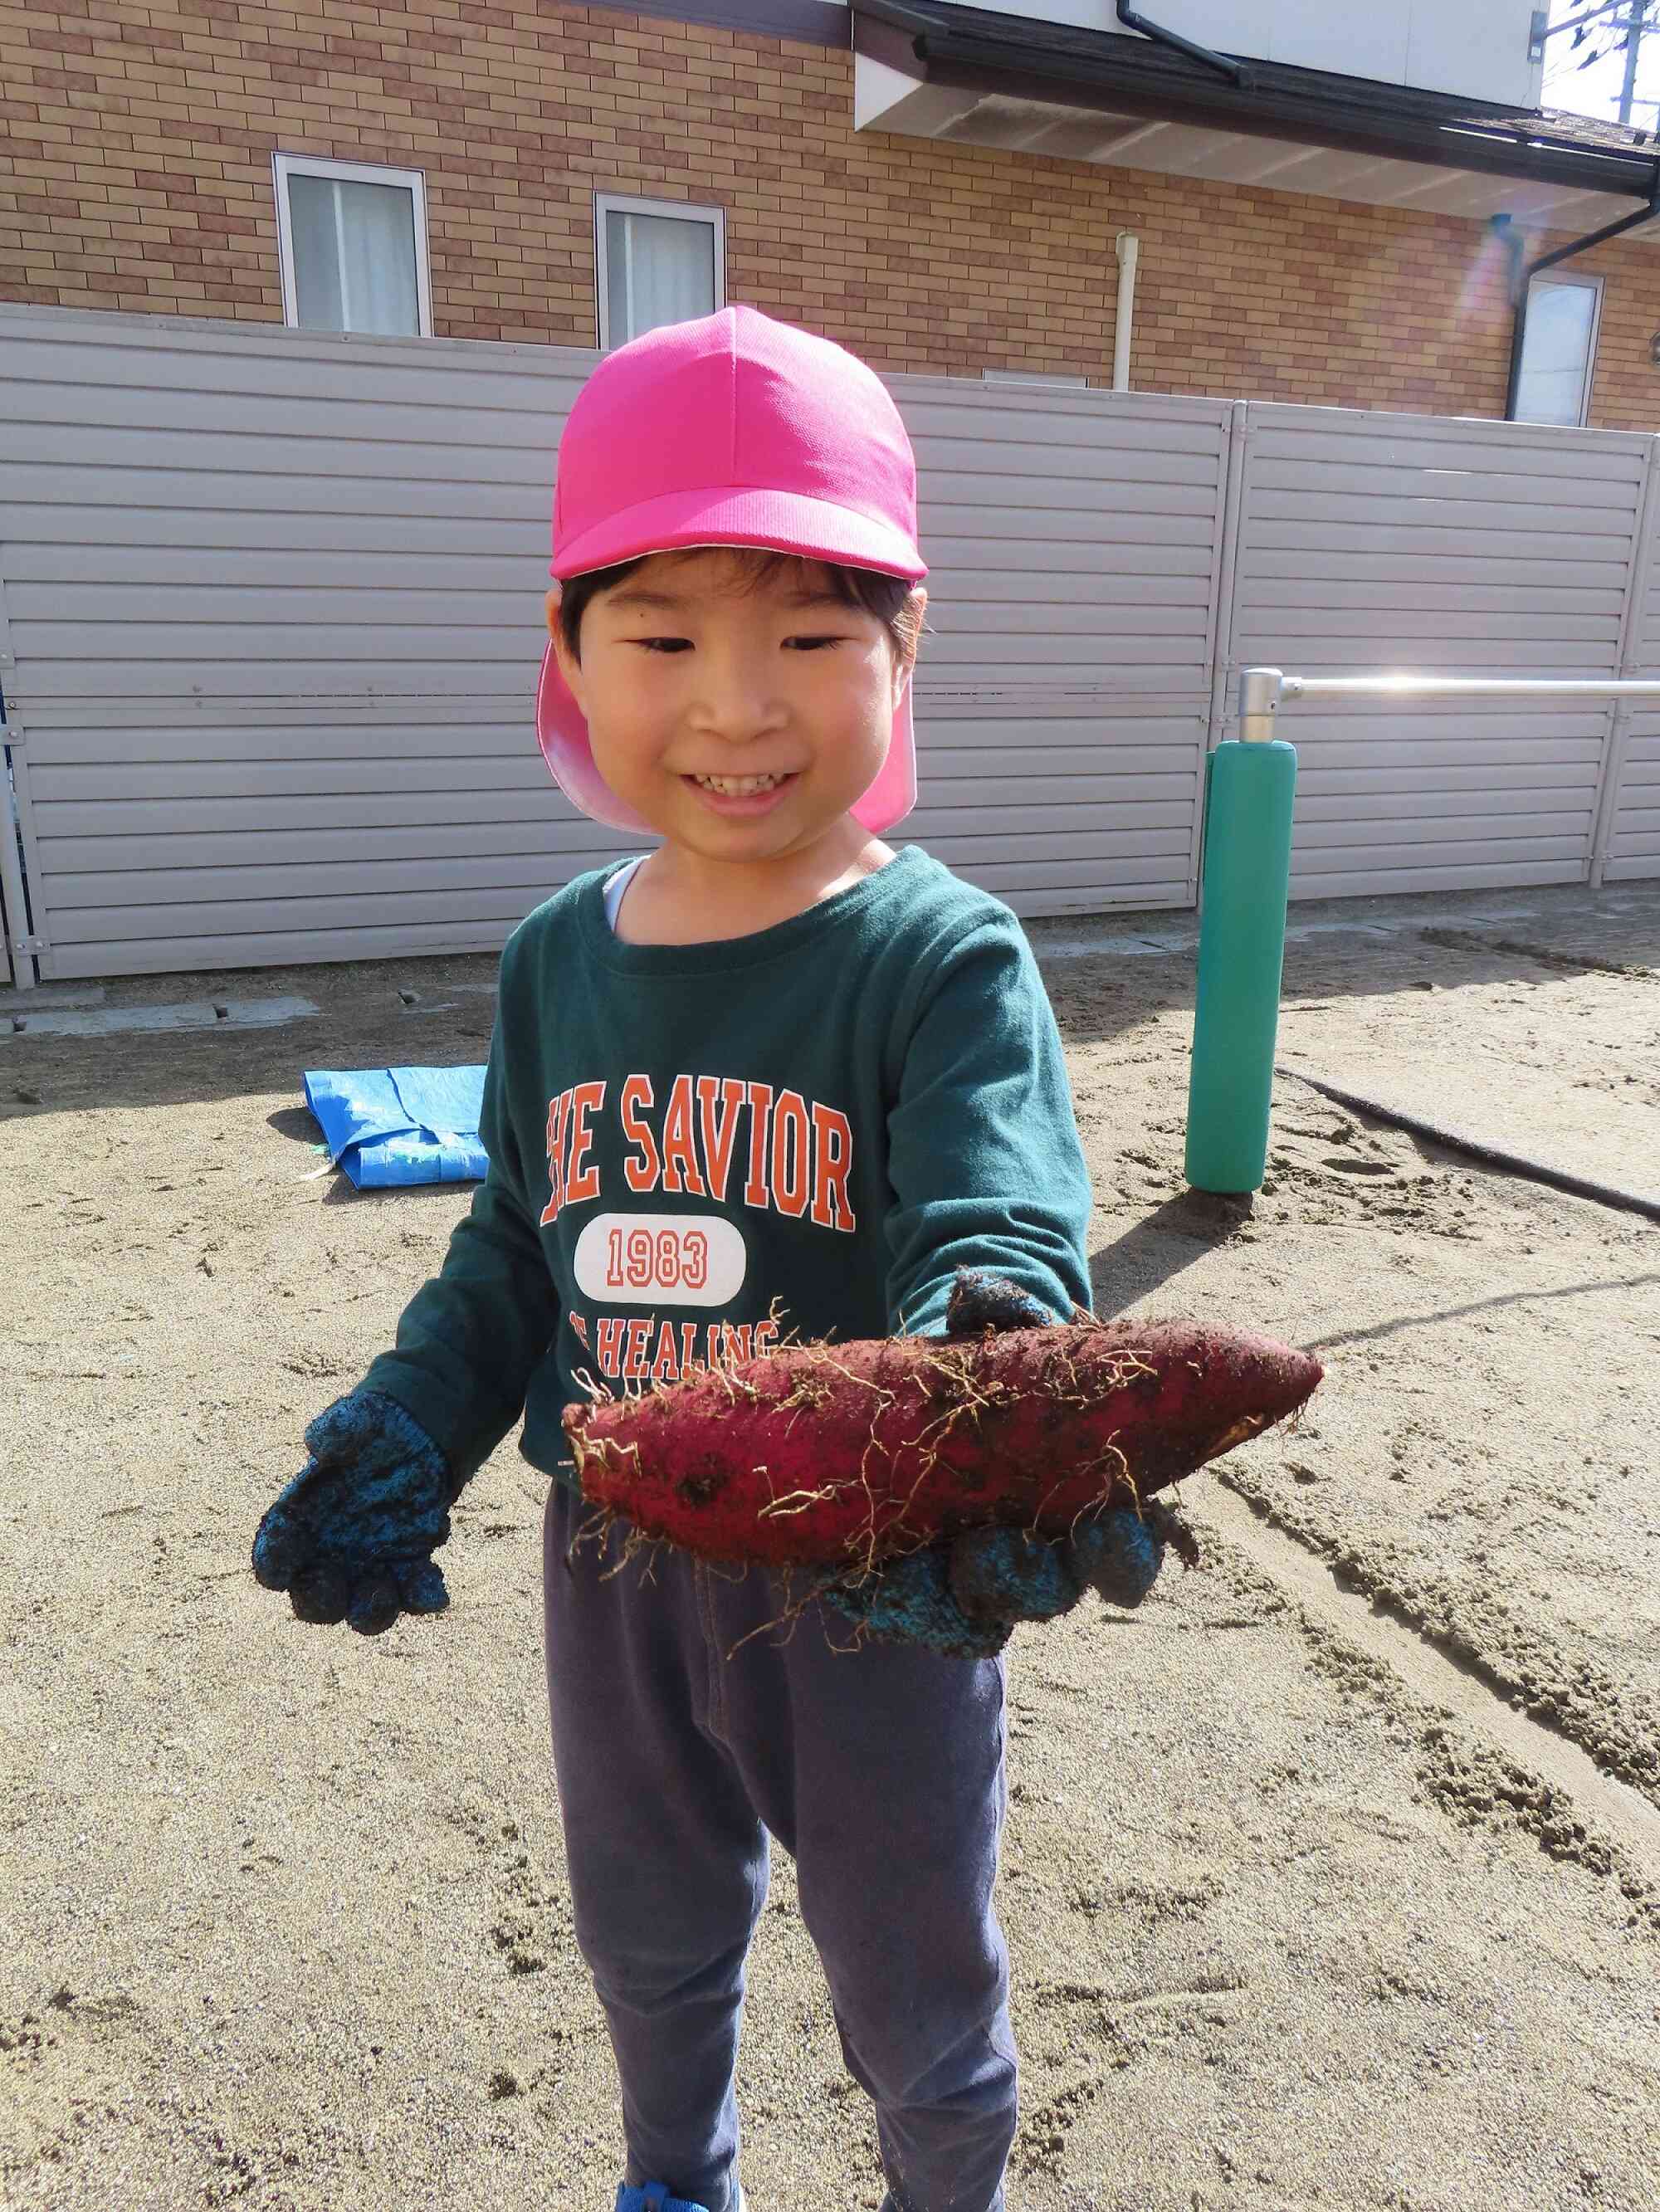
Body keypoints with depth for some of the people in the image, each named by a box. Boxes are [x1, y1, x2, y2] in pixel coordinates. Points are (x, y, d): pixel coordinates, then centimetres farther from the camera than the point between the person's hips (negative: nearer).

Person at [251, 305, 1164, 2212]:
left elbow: (1000, 1230, -31)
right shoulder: (557, 962, -3)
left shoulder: (944, 959, -18)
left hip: (871, 1576, -4)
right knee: (647, 1933, 29)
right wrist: (405, 1434, -5)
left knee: (912, 1995, 20)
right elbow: (516, 1247, 7)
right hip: (615, 1559, 5)